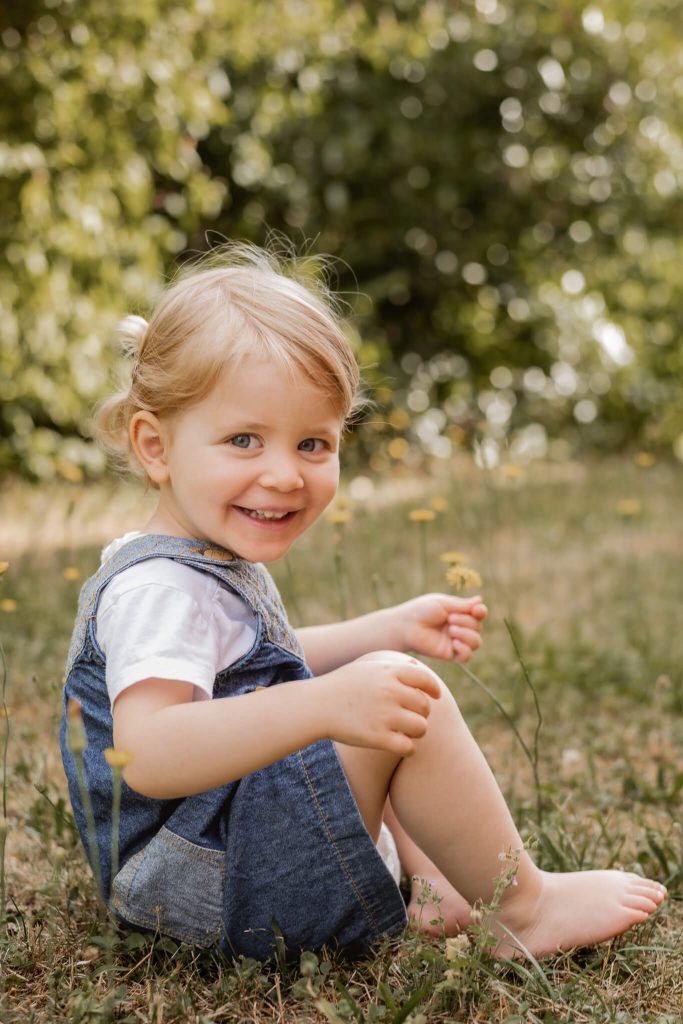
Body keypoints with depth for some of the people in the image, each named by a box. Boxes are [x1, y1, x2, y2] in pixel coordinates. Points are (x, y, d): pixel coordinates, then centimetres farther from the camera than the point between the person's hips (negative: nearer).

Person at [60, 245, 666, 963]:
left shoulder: (209, 565, 10)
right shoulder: (158, 589, -24)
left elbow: (262, 666, 27)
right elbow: (146, 755, -40)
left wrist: (394, 630, 18)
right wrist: (322, 706, -49)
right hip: (206, 889, -11)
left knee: (386, 715, 25)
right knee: (399, 701, -25)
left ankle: (446, 895, 17)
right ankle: (523, 910, -8)